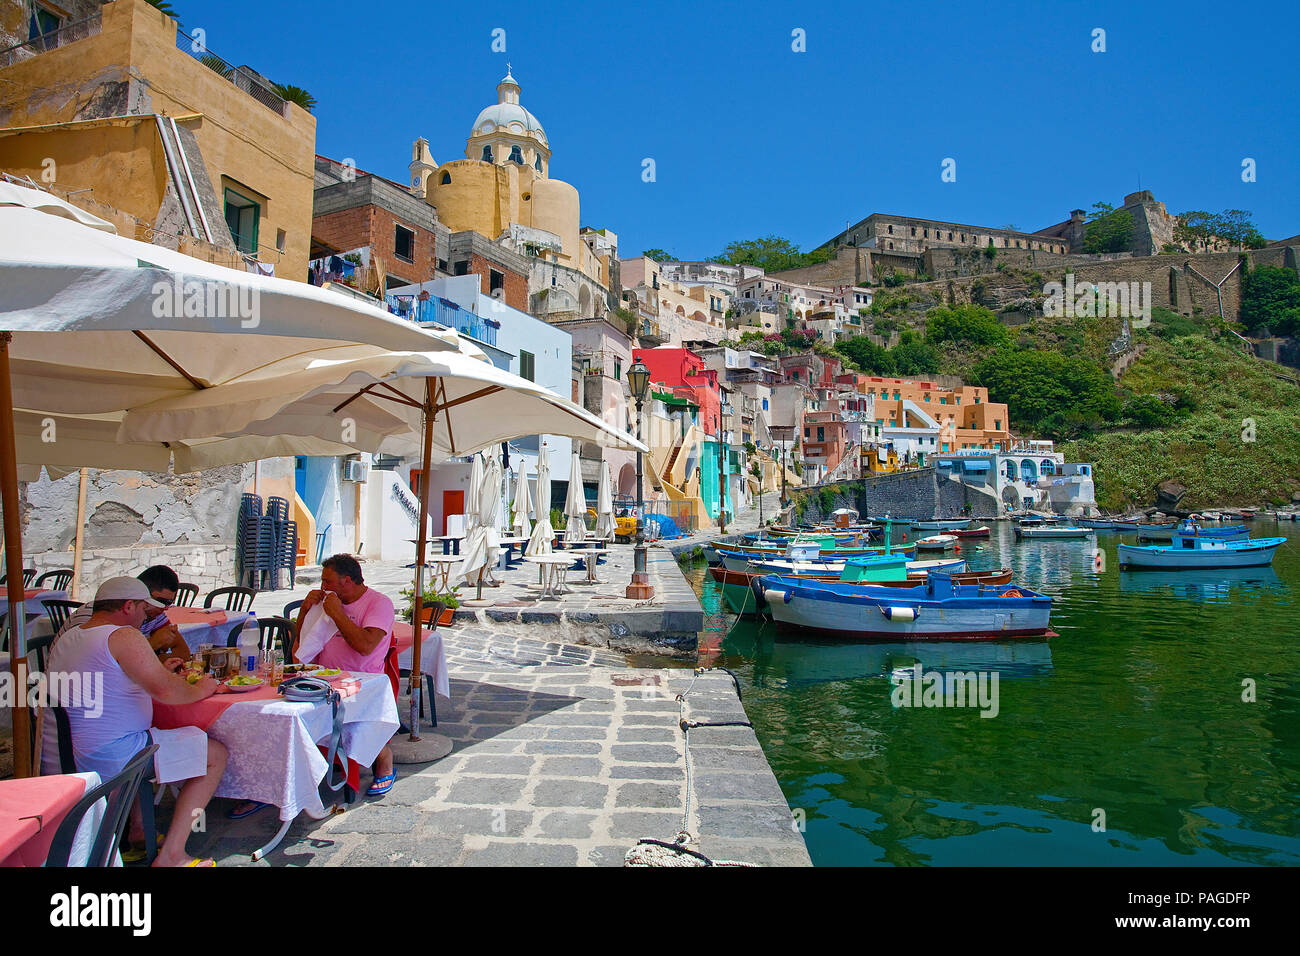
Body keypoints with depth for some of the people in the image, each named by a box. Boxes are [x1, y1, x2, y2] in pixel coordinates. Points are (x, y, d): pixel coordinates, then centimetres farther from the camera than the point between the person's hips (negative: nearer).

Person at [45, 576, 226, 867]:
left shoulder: (64, 639, 13)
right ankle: (170, 855, -3)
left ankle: (137, 829, 32)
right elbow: (165, 691, -20)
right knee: (216, 753, -2)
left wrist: (158, 671, 27)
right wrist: (199, 690, 0)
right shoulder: (124, 637, -15)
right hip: (110, 760, -10)